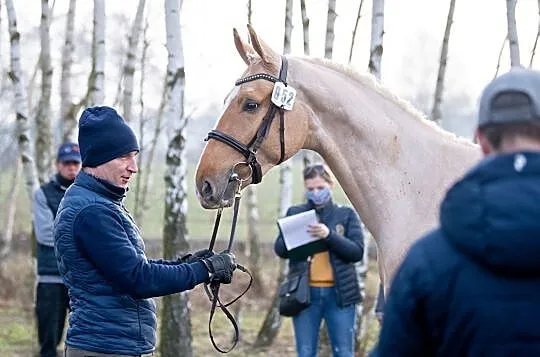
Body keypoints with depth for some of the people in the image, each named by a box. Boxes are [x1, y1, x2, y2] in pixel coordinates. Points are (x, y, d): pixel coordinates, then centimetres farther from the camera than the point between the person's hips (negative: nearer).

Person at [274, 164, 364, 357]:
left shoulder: (347, 214, 5)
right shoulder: (295, 213, 8)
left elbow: (357, 252, -4)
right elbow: (280, 249, 2)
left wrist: (329, 235, -19)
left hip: (339, 294, -1)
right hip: (305, 294, 1)